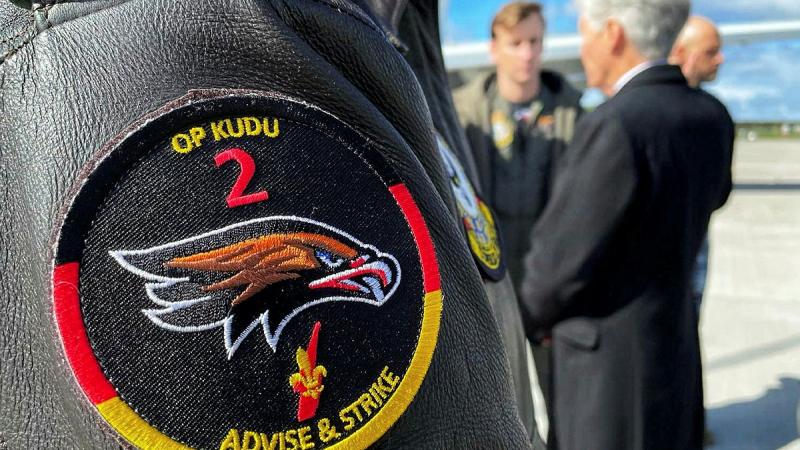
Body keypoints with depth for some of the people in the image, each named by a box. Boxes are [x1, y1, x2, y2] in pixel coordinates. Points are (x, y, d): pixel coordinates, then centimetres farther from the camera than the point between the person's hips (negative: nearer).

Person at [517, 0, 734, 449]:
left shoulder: (614, 127, -28)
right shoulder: (712, 117, -1)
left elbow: (560, 262, -22)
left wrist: (539, 312, 0)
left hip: (611, 363, -8)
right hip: (671, 345, 8)